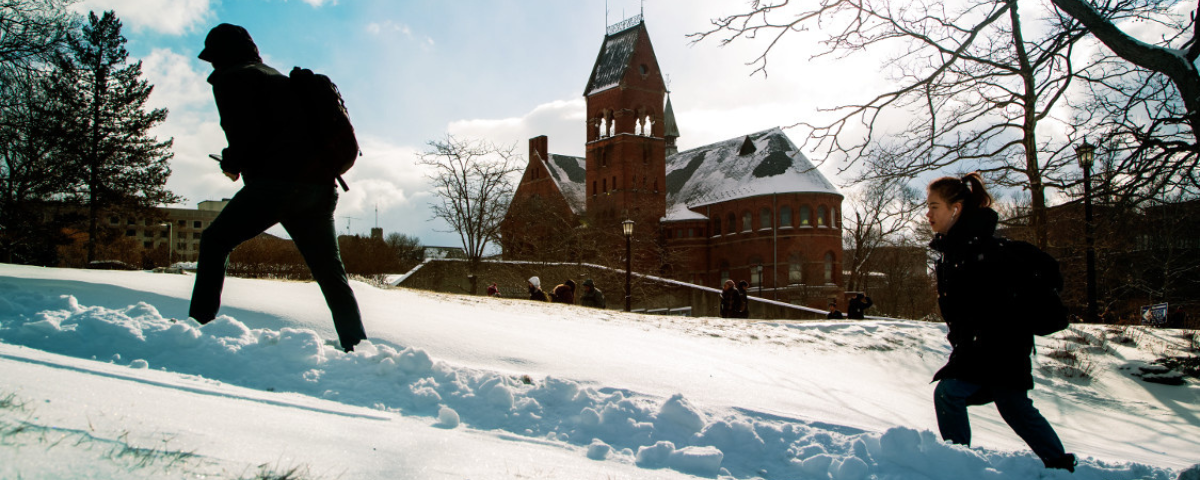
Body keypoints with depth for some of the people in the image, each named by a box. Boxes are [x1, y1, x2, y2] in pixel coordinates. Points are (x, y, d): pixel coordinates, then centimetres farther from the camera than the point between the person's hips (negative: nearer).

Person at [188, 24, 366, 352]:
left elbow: (245, 130, -10)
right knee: (332, 274, 9)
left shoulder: (232, 78, 6)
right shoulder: (279, 79, 30)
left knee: (215, 241, 8)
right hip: (320, 186, 7)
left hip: (277, 181, -7)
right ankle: (357, 347, 7)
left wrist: (231, 163, 8)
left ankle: (199, 322, 1)